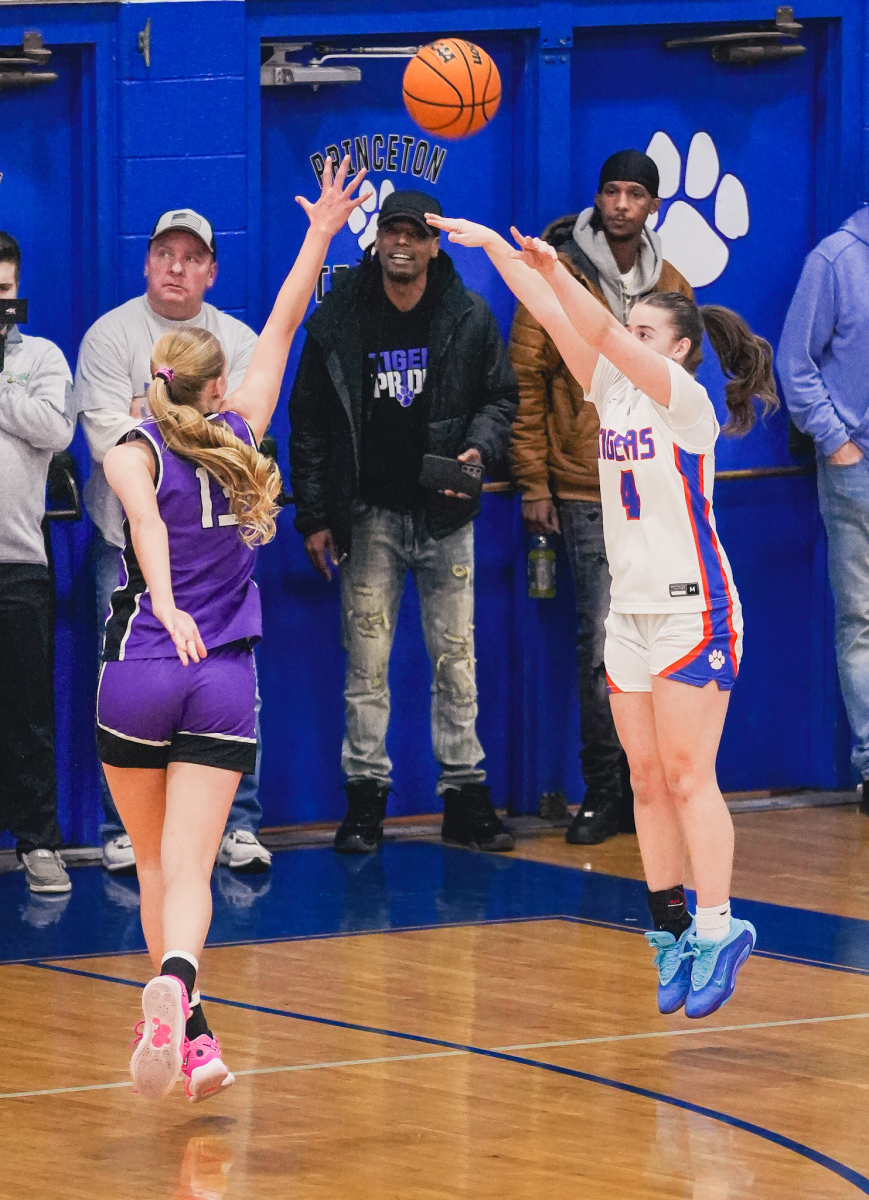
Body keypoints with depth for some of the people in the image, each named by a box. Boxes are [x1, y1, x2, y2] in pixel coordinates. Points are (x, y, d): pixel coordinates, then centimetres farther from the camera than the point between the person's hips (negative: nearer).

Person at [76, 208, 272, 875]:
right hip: (131, 541, -2)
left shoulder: (239, 343, 6)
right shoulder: (111, 336, -1)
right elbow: (108, 439, -11)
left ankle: (238, 826, 8)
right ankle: (125, 831, 5)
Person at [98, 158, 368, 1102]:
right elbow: (280, 332, 17)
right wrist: (321, 235, 26)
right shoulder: (239, 436, 7)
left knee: (156, 863, 14)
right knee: (189, 867, -8)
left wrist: (166, 608, -39)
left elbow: (144, 518, -23)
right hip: (225, 680, 1)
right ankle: (173, 986, -36)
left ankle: (185, 1025, 10)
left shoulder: (134, 454, -2)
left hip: (142, 668, -1)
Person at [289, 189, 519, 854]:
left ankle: (465, 793, 9)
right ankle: (366, 795, 6)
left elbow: (500, 395, 11)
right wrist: (314, 517, 1)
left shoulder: (469, 317, 1)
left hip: (446, 512, 1)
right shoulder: (337, 320, -1)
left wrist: (480, 447, -10)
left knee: (456, 659, 3)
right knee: (367, 660, -1)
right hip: (370, 516, -1)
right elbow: (309, 422, 4)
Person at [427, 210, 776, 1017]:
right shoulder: (614, 393, 8)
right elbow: (556, 319, 2)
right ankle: (672, 935, 8)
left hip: (691, 609, -7)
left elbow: (606, 335, -25)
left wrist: (555, 271, -36)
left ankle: (716, 930, -9)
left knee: (687, 776, -10)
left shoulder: (687, 402, -10)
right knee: (647, 781, 5)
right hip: (630, 610, 7)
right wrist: (493, 247, -4)